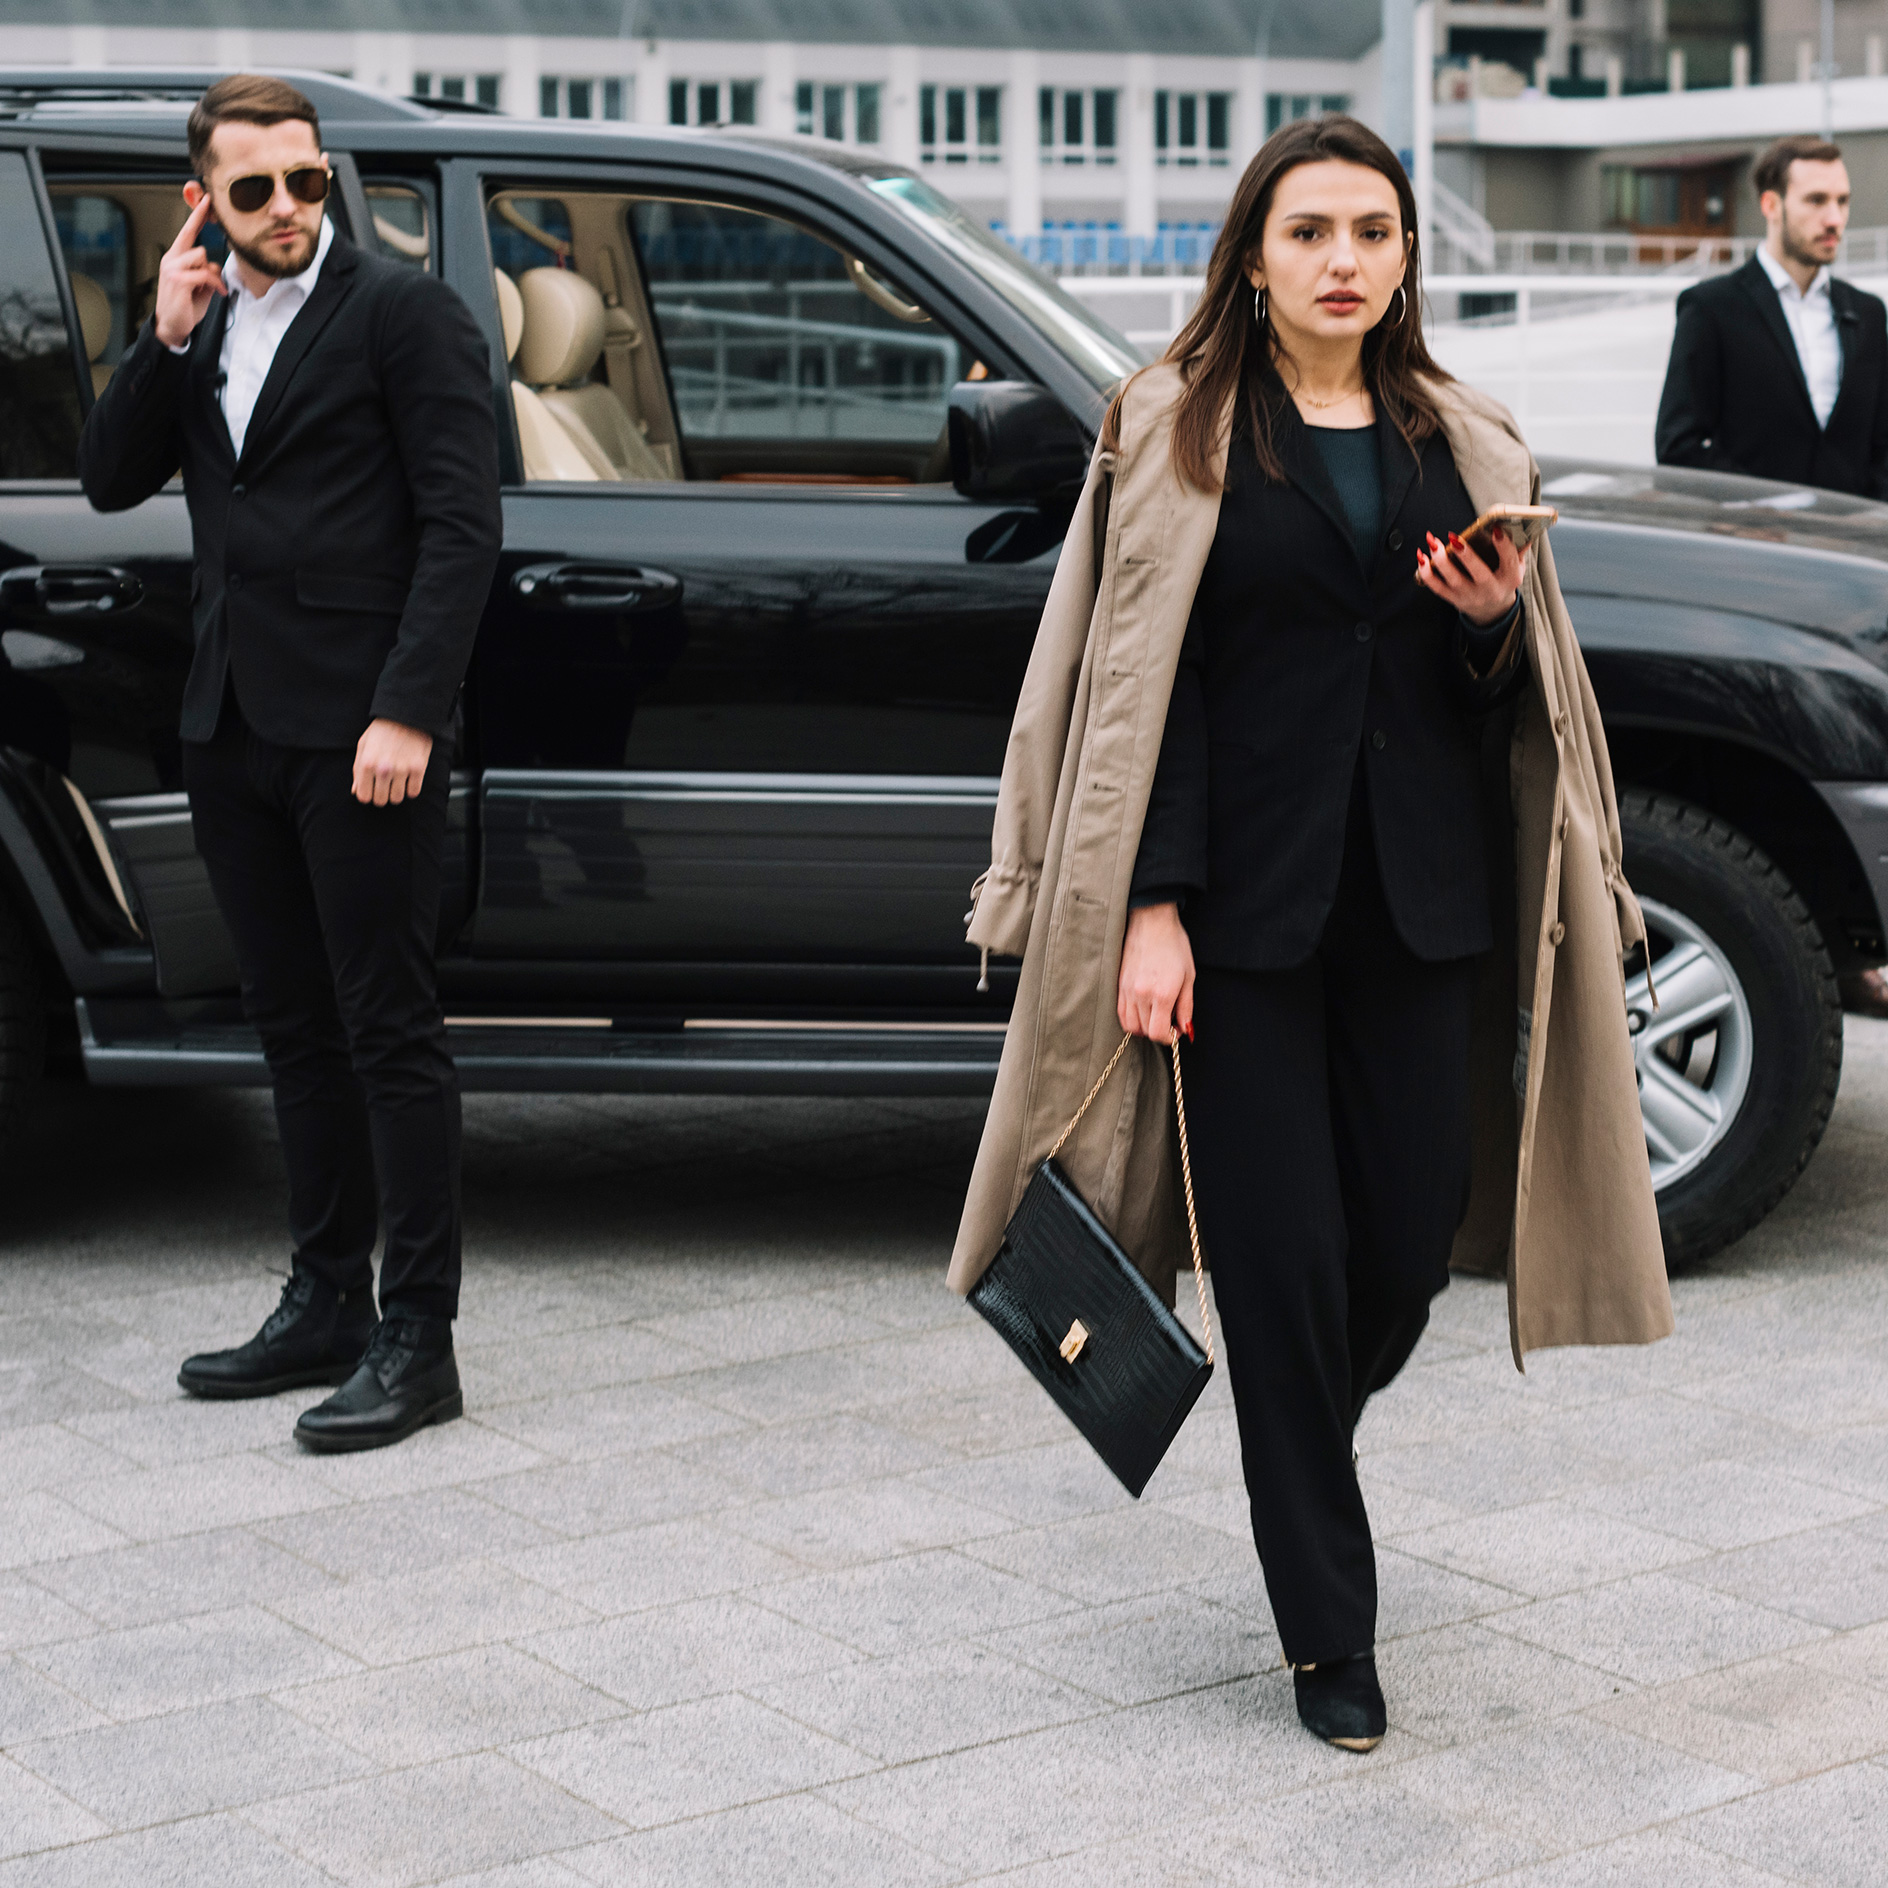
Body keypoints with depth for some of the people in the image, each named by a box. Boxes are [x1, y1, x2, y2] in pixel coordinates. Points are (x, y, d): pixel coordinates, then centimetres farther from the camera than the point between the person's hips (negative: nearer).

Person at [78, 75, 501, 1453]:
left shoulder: (406, 314, -5)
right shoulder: (203, 332, 15)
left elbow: (463, 524, -11)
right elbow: (110, 483, 11)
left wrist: (407, 713, -18)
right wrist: (164, 340, -3)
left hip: (360, 733, -7)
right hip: (235, 728, 7)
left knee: (390, 1030, -4)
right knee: (296, 1029, 13)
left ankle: (417, 1339, 1)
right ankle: (327, 1305, 23)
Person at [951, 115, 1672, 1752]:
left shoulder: (1464, 445, 12)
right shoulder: (1180, 433, 1)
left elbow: (1512, 705, 15)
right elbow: (1142, 681, -4)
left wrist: (1495, 623, -8)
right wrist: (1150, 909, -12)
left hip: (1421, 898, 4)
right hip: (1248, 898, -3)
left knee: (1411, 1232, 3)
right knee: (1286, 1253, -2)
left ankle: (1304, 1447, 37)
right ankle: (1330, 1631, 11)